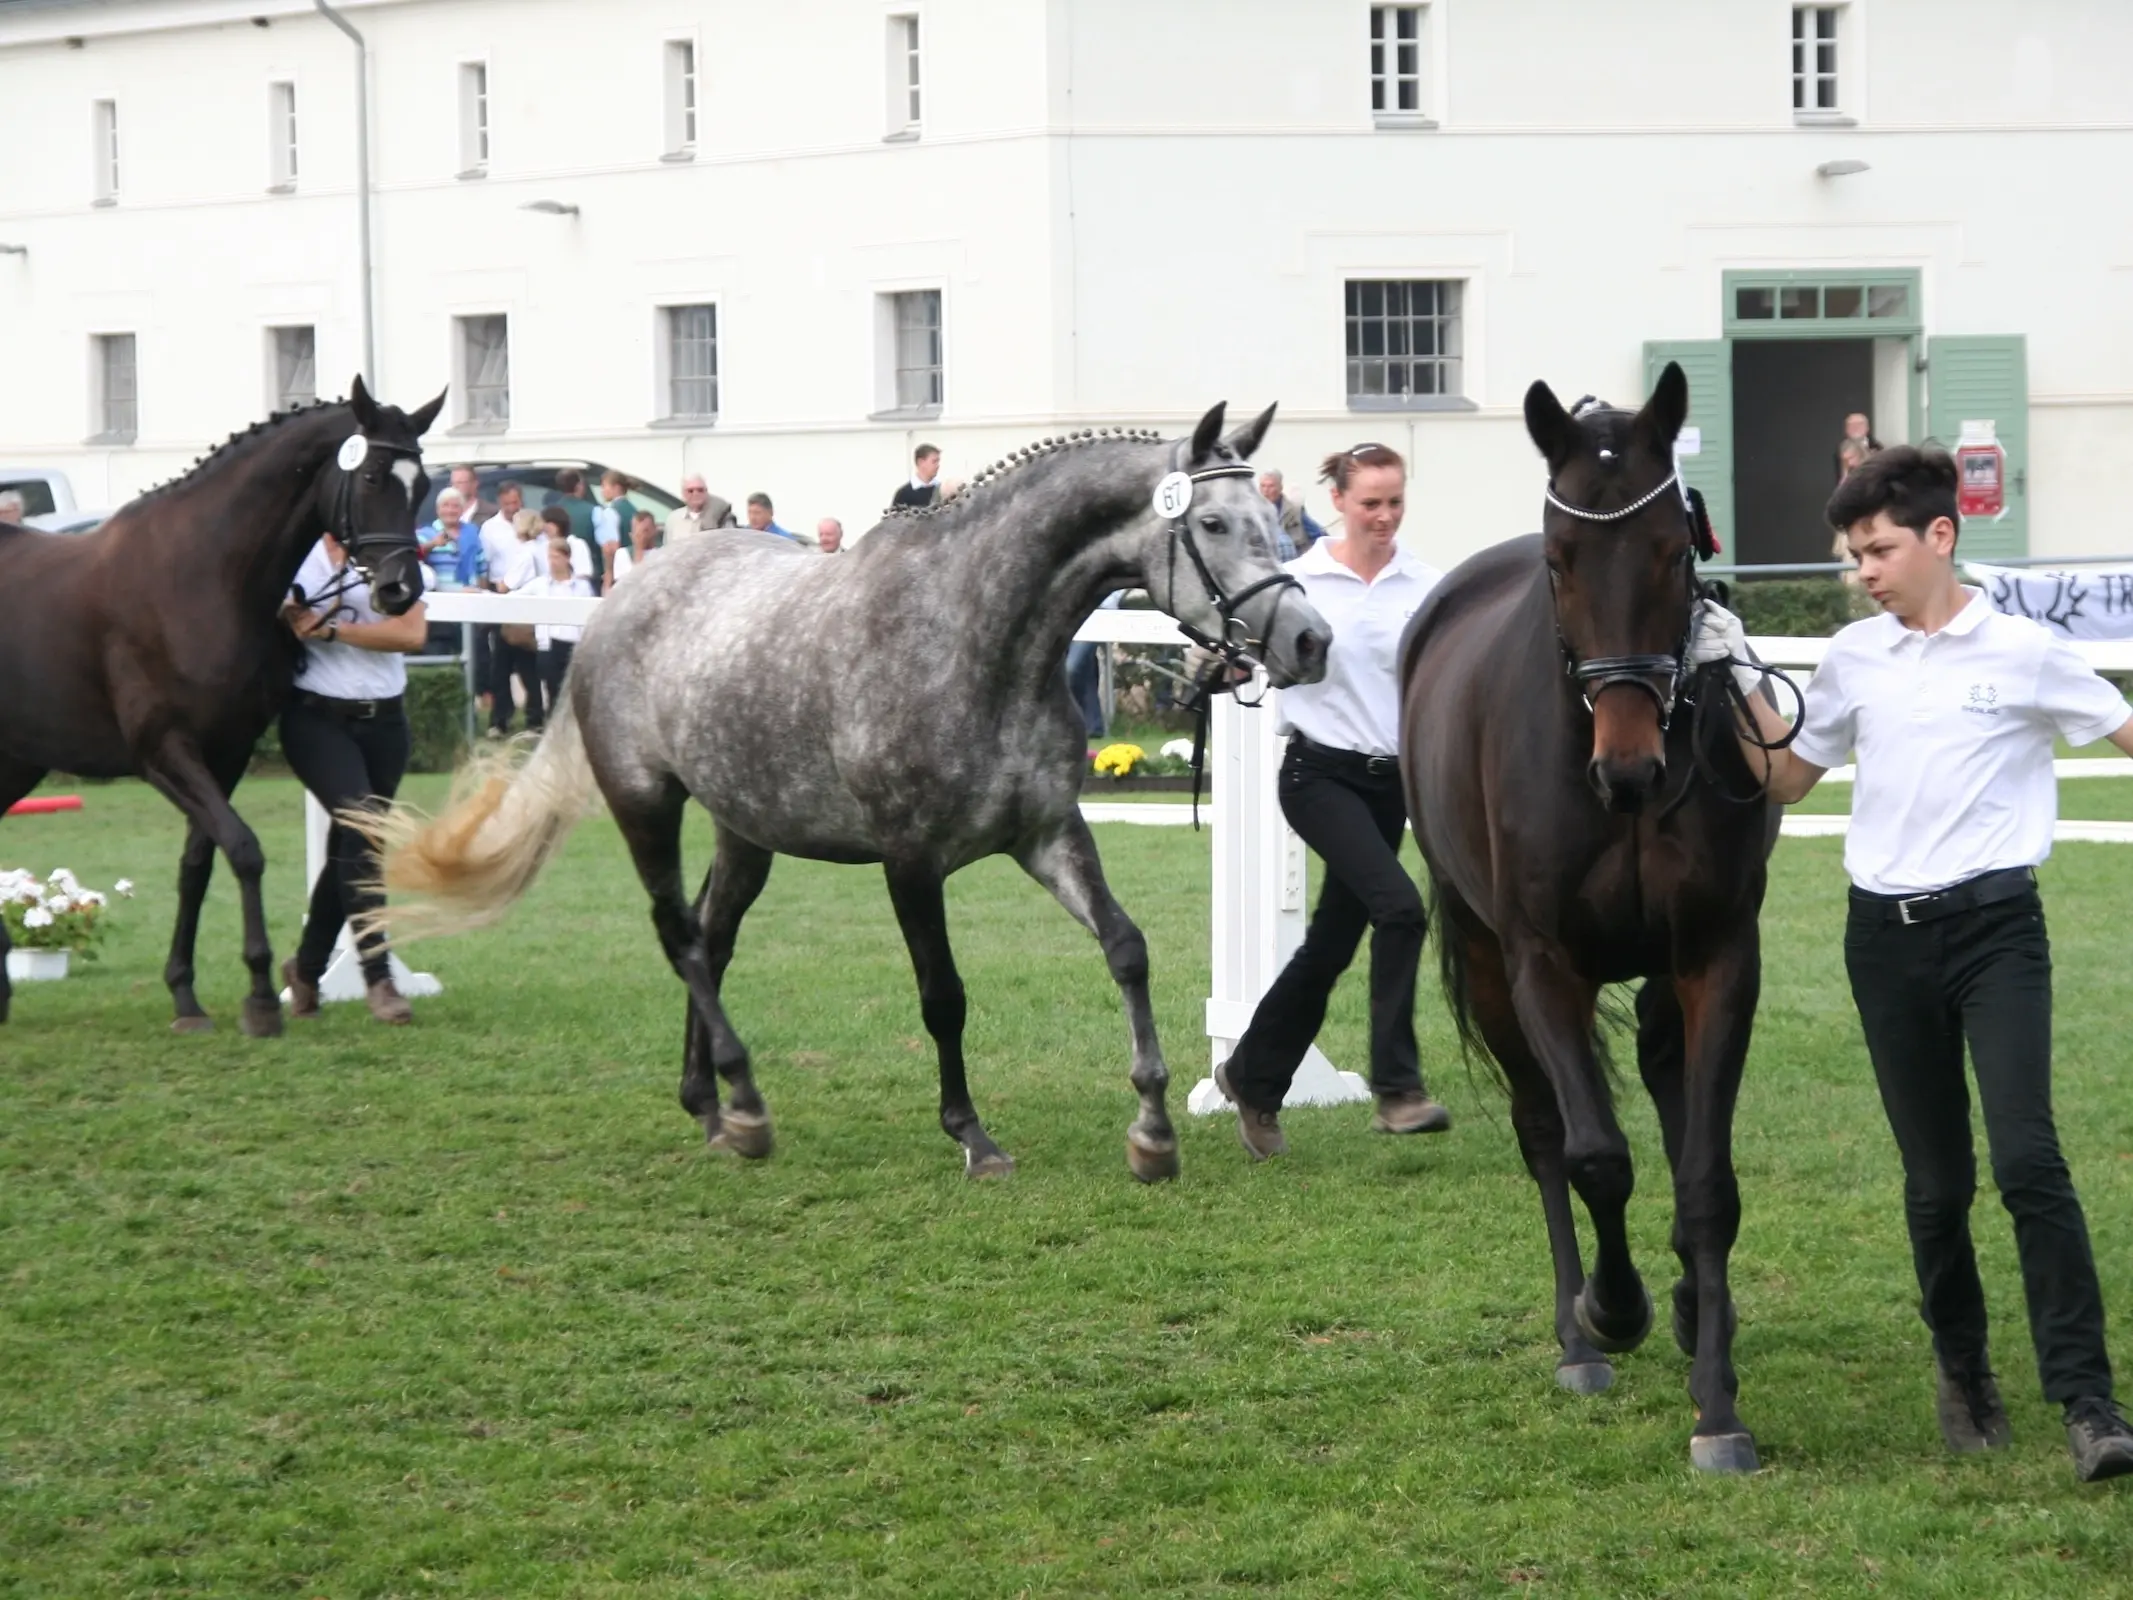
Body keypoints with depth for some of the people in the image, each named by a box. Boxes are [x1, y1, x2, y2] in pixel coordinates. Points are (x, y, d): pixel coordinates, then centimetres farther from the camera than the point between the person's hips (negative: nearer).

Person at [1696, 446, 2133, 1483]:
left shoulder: (2023, 653, -3)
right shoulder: (1854, 658, 8)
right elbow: (1786, 779, 18)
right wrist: (1737, 684, 5)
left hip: (1994, 925, -4)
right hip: (1887, 935, 4)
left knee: (2027, 1158, -16)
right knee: (1935, 1179, 8)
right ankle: (1962, 1370, 26)